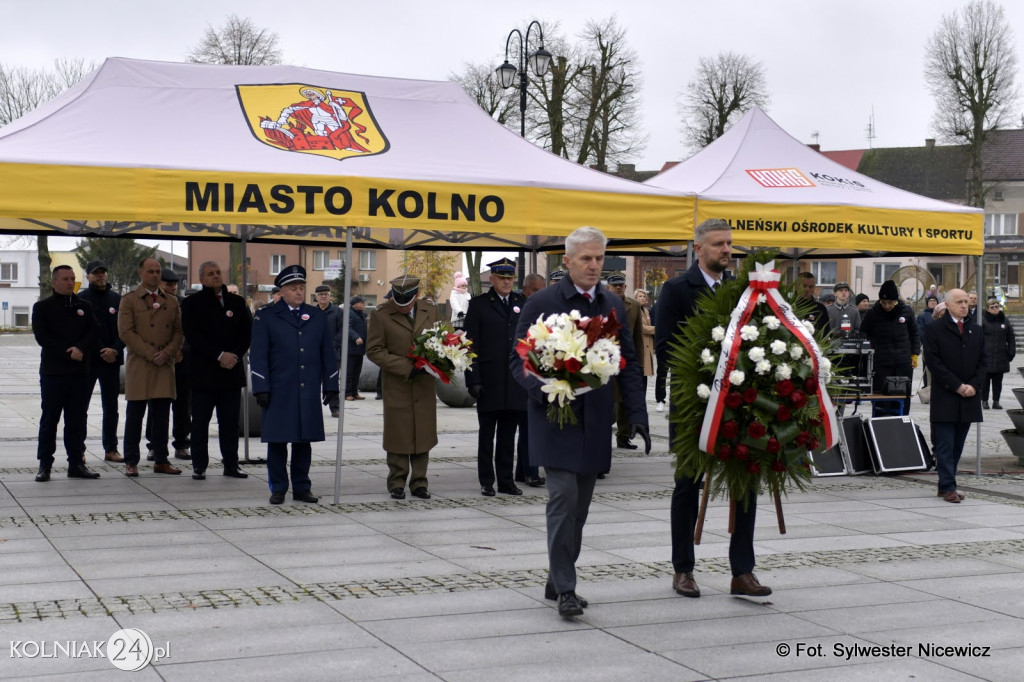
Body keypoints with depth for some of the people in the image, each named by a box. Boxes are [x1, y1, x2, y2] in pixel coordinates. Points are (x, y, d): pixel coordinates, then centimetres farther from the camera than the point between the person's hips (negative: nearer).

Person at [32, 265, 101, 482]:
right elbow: (42, 336, -7)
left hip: (80, 371, 3)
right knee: (49, 419, 0)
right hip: (53, 372, -3)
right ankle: (44, 465, 5)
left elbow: (94, 332, 4)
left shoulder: (84, 307, 13)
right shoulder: (42, 307, 3)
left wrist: (80, 349, -15)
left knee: (77, 420, 6)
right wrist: (67, 354, -15)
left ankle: (76, 463, 12)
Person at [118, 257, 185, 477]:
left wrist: (167, 353, -6)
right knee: (135, 416, 0)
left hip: (165, 366, 3)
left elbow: (179, 332, 12)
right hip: (139, 366, -3)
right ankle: (131, 462, 5)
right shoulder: (128, 300, 3)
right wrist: (150, 354, -12)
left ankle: (161, 461, 11)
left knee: (161, 416, 5)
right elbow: (126, 332, -6)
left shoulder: (171, 301, 15)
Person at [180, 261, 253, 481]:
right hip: (203, 372, -3)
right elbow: (192, 336, -8)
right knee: (200, 421, 1)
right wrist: (219, 355, -15)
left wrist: (235, 355, -7)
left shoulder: (237, 302, 13)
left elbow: (247, 333, 9)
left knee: (230, 421, 6)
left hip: (232, 370, 3)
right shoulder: (191, 303, 2)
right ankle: (199, 466, 7)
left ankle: (231, 464, 13)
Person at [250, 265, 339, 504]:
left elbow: (328, 354, 14)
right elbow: (258, 356, -1)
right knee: (277, 441, 2)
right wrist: (261, 389, -8)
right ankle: (278, 489, 10)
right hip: (279, 392, -3)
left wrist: (330, 386, 8)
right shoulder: (266, 317, 3)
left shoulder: (317, 317, 13)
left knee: (304, 441, 7)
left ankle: (302, 488, 15)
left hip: (309, 393, 3)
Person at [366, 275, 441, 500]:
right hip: (396, 386, -3)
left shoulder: (430, 311, 6)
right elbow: (374, 350, -7)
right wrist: (406, 367, -13)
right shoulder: (381, 315, -5)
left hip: (424, 384, 3)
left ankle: (419, 483, 13)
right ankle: (397, 483, 12)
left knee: (423, 435, 4)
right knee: (398, 436, 0)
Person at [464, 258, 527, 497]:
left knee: (508, 434, 9)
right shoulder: (479, 304, 0)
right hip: (489, 382, -3)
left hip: (515, 382, 3)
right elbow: (471, 345, -3)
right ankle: (487, 482, 11)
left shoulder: (523, 304, 10)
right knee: (487, 434, 5)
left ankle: (506, 481, 16)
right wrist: (473, 379, -10)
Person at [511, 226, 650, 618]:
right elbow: (518, 360, -3)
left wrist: (638, 416, 4)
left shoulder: (613, 305, 10)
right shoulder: (542, 303, -4)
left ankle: (557, 581, 23)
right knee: (564, 498, -11)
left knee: (580, 505, 10)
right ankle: (565, 589, -6)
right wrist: (544, 391, -21)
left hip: (595, 421, 5)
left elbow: (628, 364, 13)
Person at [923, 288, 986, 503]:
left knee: (957, 445, 9)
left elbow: (983, 362, 12)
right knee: (945, 445, -5)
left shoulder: (976, 330, 14)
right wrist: (957, 386, -13)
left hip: (968, 398, 5)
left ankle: (945, 485, 17)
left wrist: (974, 386, -5)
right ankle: (948, 487, -4)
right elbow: (933, 361, -9)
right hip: (944, 398, -5)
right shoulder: (935, 329, -2)